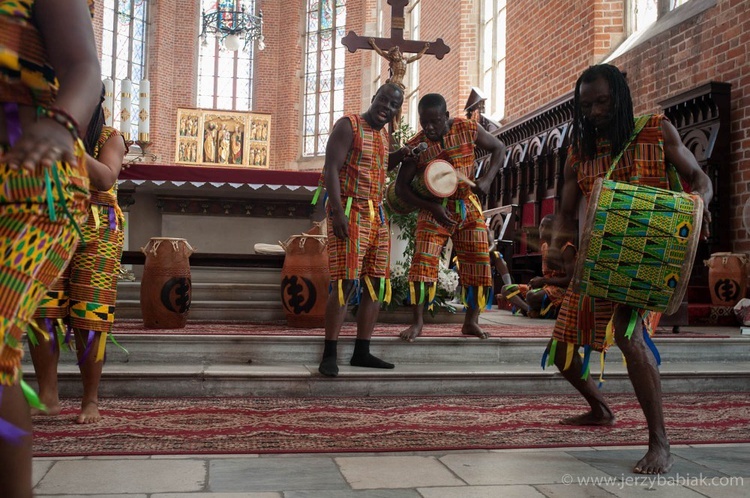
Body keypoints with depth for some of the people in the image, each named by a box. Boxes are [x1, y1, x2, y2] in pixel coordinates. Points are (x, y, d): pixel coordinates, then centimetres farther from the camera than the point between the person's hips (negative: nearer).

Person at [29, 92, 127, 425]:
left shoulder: (109, 138, 6)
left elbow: (106, 179, -12)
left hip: (96, 232, -3)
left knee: (89, 317, -5)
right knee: (39, 311, -8)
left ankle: (90, 401, 5)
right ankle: (48, 397, 2)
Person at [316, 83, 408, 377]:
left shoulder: (384, 134, 19)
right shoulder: (349, 126, -5)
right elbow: (331, 168, -15)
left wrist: (399, 157, 17)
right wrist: (338, 212, -25)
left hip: (377, 215, 8)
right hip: (349, 212, -8)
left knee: (377, 284, 5)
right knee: (346, 282, -14)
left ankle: (361, 352, 12)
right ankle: (329, 355, -7)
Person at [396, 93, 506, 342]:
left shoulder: (468, 129, -9)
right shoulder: (416, 146, -12)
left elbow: (499, 148, 4)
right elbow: (401, 186, -8)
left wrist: (487, 179, -12)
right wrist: (431, 207, -20)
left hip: (468, 207, 2)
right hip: (433, 210, -2)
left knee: (479, 264, 0)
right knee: (422, 263, -13)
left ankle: (471, 322, 14)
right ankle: (418, 322, -1)